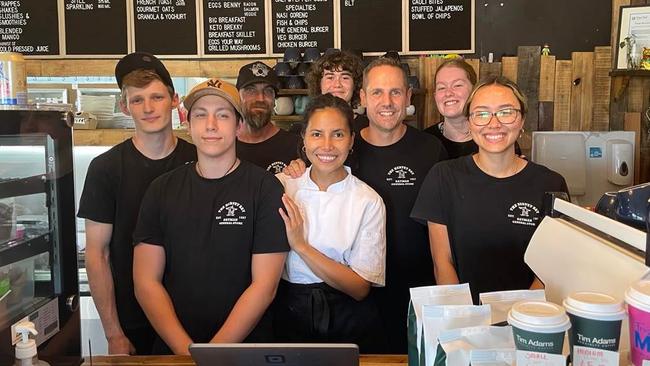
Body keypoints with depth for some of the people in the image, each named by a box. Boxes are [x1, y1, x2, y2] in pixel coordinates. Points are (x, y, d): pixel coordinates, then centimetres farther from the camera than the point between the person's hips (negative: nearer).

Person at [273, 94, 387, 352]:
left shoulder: (369, 201, -6)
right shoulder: (280, 186, -1)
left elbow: (360, 288, -9)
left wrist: (301, 245, -16)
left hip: (348, 323, 0)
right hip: (289, 315, 1)